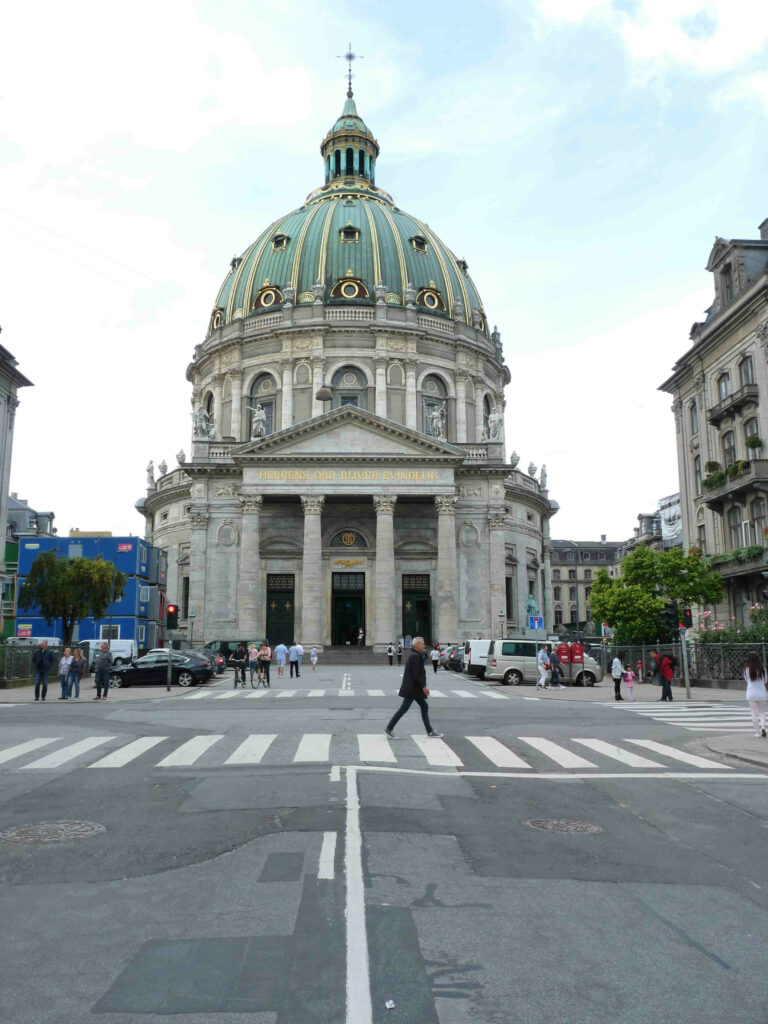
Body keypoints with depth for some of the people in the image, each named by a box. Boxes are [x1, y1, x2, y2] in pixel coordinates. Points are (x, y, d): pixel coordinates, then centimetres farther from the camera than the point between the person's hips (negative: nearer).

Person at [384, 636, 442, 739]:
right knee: (404, 708, -6)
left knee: (424, 707, 10)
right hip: (412, 687, -11)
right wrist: (423, 686, -21)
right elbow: (415, 673, -23)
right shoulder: (415, 656, -17)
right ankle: (389, 729, 1)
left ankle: (430, 731, 13)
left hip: (415, 688, 11)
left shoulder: (416, 655, 15)